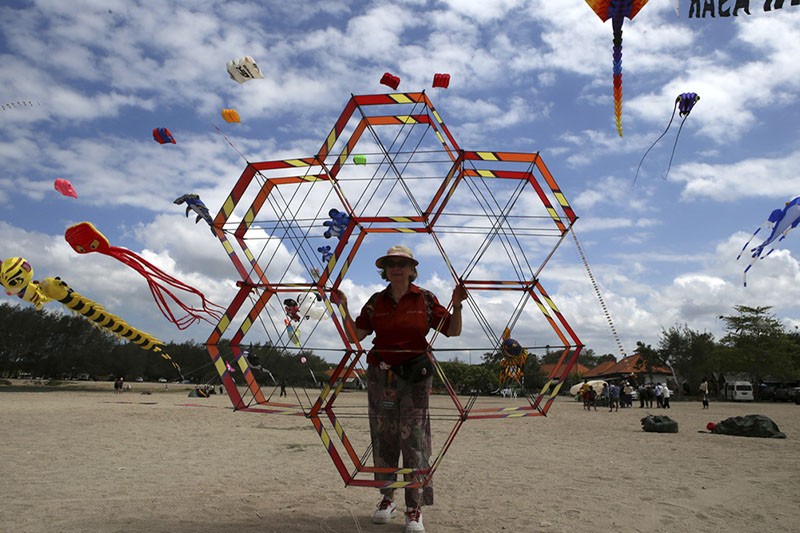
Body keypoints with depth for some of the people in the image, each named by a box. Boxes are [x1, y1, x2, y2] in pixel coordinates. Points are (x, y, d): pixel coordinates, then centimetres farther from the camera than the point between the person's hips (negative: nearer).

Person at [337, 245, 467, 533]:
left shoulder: (425, 299, 2)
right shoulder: (376, 301, 9)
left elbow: (452, 331, 3)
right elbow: (356, 335, 8)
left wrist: (457, 305, -12)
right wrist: (344, 307, 0)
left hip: (415, 377, -3)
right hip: (380, 376, 3)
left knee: (413, 439, -5)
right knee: (383, 437, 6)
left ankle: (414, 509, 4)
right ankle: (387, 498, 22)